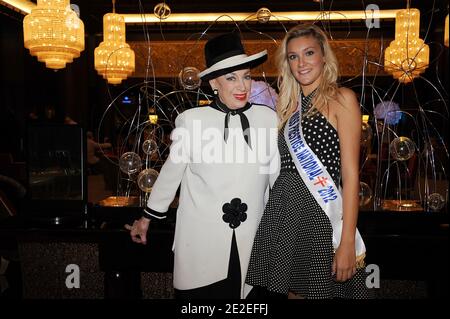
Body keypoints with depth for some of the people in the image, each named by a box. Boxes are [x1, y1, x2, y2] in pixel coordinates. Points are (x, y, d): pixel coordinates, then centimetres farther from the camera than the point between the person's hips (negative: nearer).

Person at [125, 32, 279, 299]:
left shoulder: (268, 118, 1)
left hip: (252, 242, 2)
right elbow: (171, 172, 7)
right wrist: (147, 218, 16)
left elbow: (278, 176, 10)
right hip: (200, 245, -1)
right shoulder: (192, 120, -5)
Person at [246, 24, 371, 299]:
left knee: (320, 291, 5)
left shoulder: (341, 98, -3)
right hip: (283, 209, 5)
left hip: (319, 213, -5)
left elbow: (350, 174, -10)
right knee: (293, 291, 13)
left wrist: (347, 242, -15)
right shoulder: (290, 104, 15)